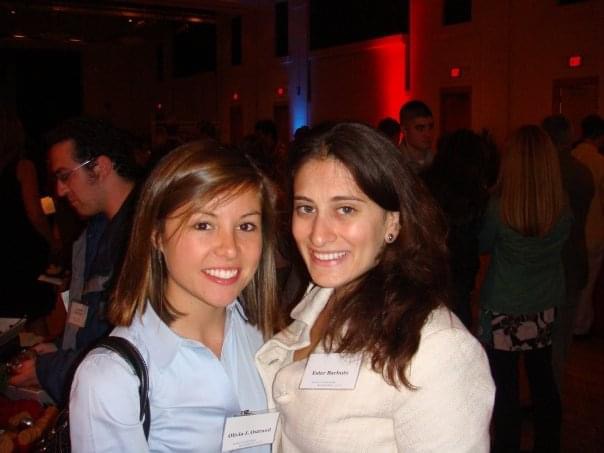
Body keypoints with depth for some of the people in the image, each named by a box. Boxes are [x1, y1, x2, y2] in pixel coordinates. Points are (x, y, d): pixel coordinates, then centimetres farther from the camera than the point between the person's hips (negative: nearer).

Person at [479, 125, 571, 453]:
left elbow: (483, 245, -3)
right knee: (542, 379, 18)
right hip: (545, 307, 4)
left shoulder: (498, 206, -19)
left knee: (505, 385, 9)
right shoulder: (563, 209, -10)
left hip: (503, 309, -3)